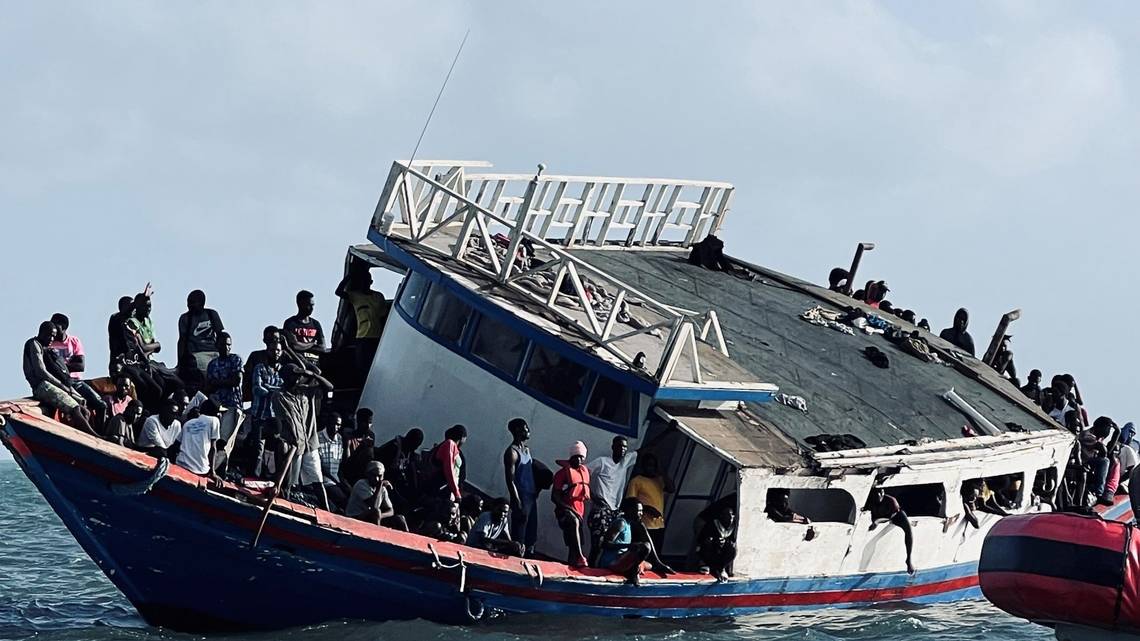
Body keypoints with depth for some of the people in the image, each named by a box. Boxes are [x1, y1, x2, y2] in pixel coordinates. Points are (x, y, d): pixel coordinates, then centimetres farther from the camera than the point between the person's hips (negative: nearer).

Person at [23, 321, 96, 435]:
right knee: (74, 409, -25)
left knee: (84, 410, -10)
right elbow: (41, 372, -11)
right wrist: (62, 385, -9)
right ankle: (95, 437, -34)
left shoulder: (47, 348, 26)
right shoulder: (34, 344, 0)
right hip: (42, 386, -9)